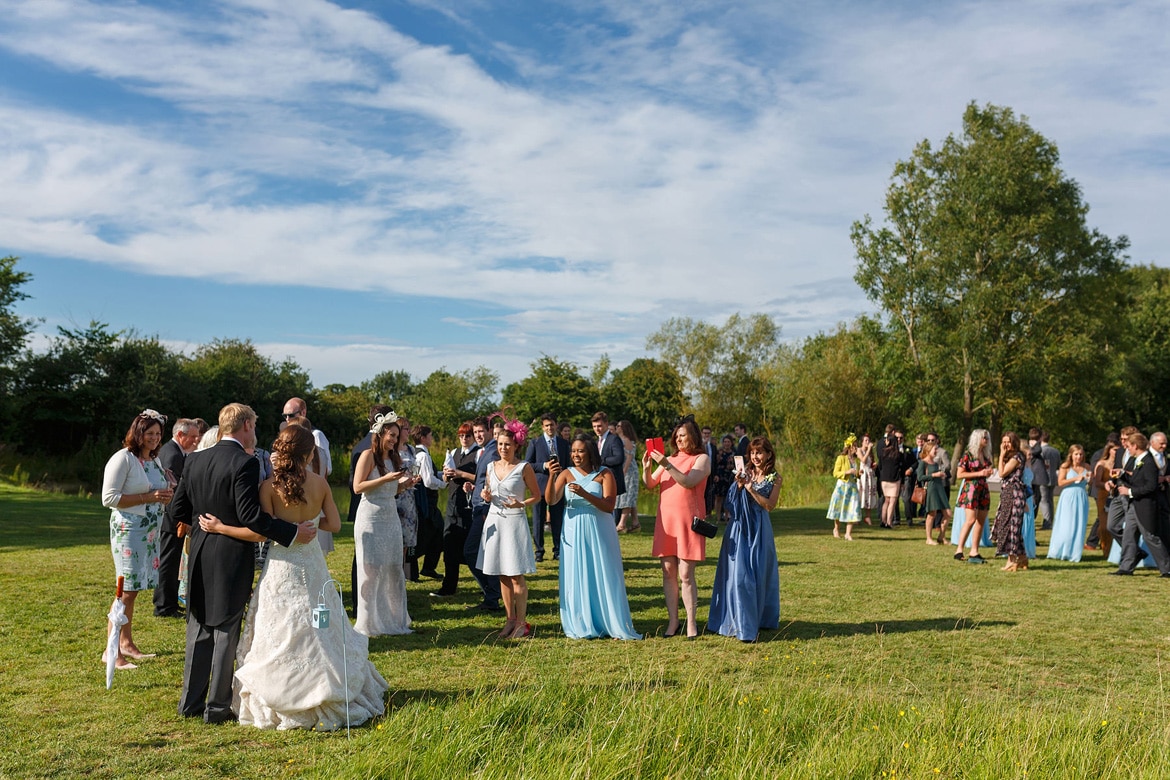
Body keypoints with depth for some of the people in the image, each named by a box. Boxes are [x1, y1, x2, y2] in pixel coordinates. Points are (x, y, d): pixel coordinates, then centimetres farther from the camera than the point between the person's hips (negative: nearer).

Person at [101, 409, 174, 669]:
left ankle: (127, 643, 21)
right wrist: (148, 497, -19)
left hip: (150, 531, 7)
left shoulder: (155, 460, 14)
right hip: (128, 530, -7)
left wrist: (167, 495, 1)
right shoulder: (123, 458, -10)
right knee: (127, 590, -9)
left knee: (132, 589, 13)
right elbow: (108, 498, -15)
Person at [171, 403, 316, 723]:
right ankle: (217, 706, 12)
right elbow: (250, 515, -23)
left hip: (199, 556, 6)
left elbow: (179, 510, 9)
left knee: (199, 630, 16)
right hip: (231, 557, -6)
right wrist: (292, 532, -19)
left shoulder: (195, 460, 5)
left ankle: (191, 702, 24)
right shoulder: (245, 463, -17)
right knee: (226, 632, 5)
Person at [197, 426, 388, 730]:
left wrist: (219, 527, -7)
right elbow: (334, 524, 0)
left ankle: (280, 705, 14)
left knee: (281, 637, 7)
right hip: (313, 564, 3)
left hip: (282, 567, -3)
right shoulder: (320, 483, -5)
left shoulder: (269, 485, -13)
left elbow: (260, 533, -15)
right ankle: (325, 694, 22)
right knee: (320, 632, 15)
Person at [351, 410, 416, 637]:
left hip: (391, 518, 7)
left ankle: (393, 619, 17)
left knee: (394, 569, 8)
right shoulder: (368, 455, -7)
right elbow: (357, 487, -15)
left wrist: (404, 485, 1)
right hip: (371, 519, -7)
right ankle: (369, 624, 8)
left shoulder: (394, 458, 13)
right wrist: (386, 479, -20)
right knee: (371, 570, -2)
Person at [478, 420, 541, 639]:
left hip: (515, 521, -5)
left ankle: (521, 623, 0)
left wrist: (521, 504, -19)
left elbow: (536, 496, -2)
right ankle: (510, 620, 17)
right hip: (494, 521, 5)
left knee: (516, 575, -6)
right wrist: (486, 496, -1)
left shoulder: (524, 467, -5)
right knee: (502, 576, 8)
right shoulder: (491, 467, 10)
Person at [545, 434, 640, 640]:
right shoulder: (566, 474, 3)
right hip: (573, 534, 2)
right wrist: (551, 477, -24)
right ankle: (581, 627, 14)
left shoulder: (604, 474, -3)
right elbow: (550, 500, -9)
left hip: (599, 532, -2)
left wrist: (584, 494, -24)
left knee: (604, 577, 2)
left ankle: (613, 625, 11)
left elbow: (609, 506, -12)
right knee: (577, 579, 5)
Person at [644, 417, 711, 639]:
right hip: (666, 521, 5)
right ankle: (673, 621, 9)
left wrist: (666, 465, -24)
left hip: (688, 521, -5)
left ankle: (691, 623, 1)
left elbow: (689, 482, -17)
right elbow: (650, 484, 8)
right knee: (668, 572, 4)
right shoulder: (670, 459, 16)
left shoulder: (701, 460, 0)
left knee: (686, 575, -6)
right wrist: (647, 468, -11)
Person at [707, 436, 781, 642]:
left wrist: (750, 489, -14)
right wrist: (739, 486, -16)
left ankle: (756, 620, 14)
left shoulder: (775, 479, 3)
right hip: (739, 528, 1)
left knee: (758, 575, 3)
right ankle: (742, 624, 3)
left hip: (759, 530, -1)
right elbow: (731, 501, 0)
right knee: (739, 574, -3)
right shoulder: (744, 474, 6)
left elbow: (769, 505, -7)